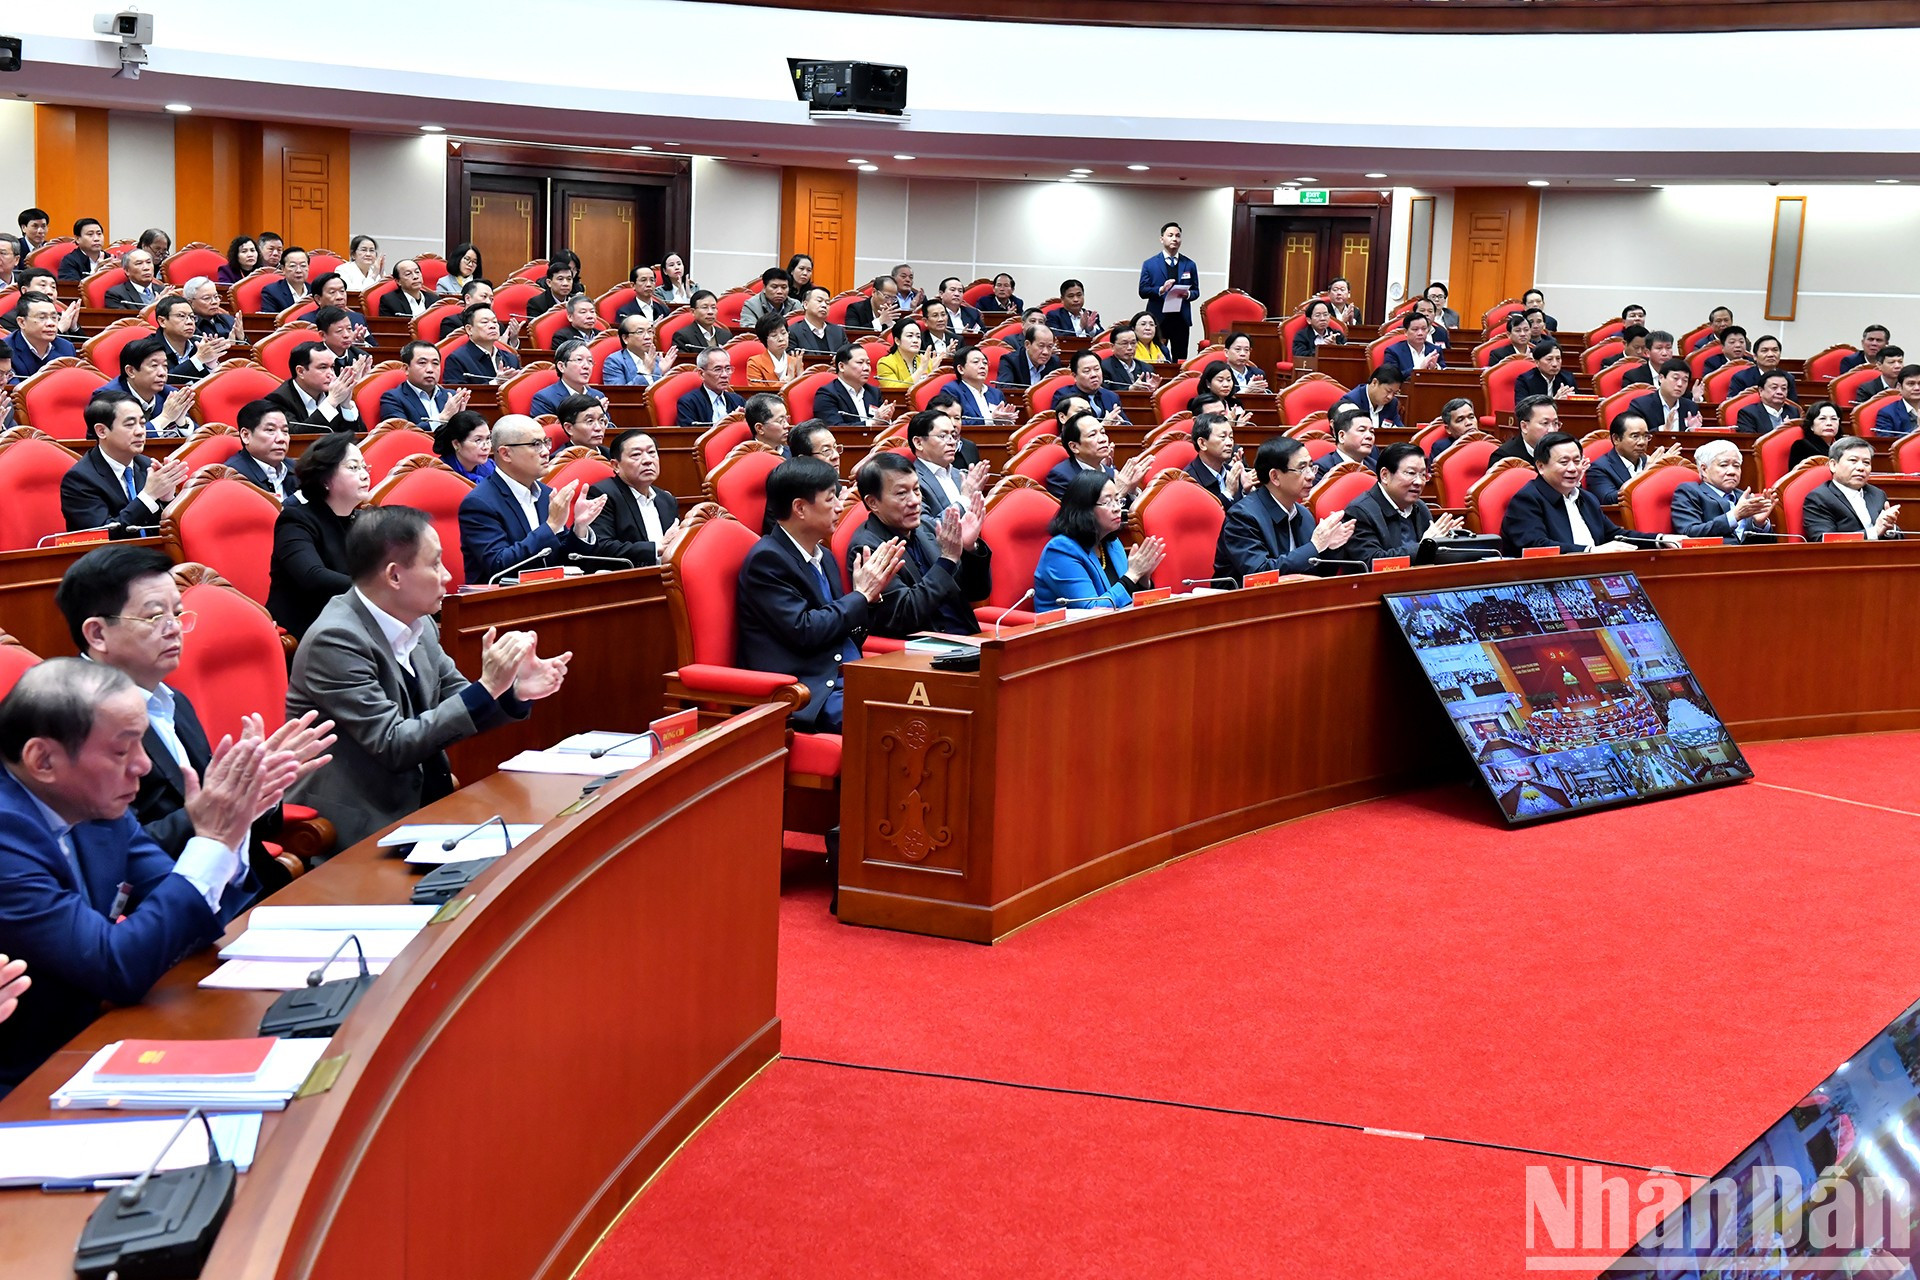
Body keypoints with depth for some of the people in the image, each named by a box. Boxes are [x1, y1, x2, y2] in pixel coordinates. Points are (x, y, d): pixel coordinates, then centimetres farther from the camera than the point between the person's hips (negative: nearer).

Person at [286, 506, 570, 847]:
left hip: (419, 798, 7)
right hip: (359, 824, -7)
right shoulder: (335, 640, -19)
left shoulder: (417, 624, 3)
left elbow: (459, 707, 11)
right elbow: (393, 746, -21)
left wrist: (515, 692, -8)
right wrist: (487, 688, -22)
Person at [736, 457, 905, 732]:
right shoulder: (766, 559, -7)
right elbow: (803, 631, -15)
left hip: (849, 679, 8)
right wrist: (861, 595, -5)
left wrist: (871, 592, 4)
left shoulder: (824, 557, 18)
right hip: (808, 698, -8)